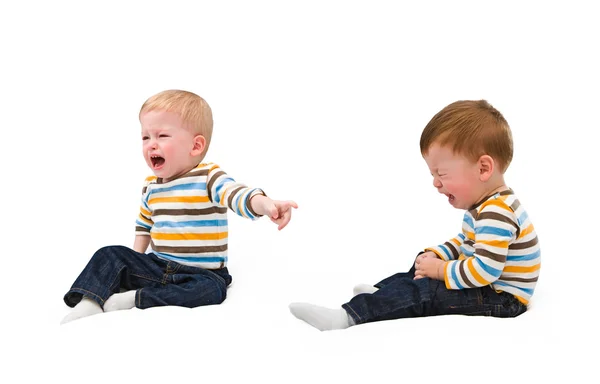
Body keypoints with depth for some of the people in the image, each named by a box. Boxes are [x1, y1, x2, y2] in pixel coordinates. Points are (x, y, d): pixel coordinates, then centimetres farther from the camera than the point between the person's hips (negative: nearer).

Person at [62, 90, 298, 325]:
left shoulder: (209, 177, -12)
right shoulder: (151, 186, 7)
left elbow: (238, 194, -32)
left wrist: (265, 204, -53)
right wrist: (135, 260, 15)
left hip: (203, 273, -5)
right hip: (157, 266, 5)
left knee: (210, 289, -35)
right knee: (111, 255, -5)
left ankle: (135, 299, -31)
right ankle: (89, 303, -17)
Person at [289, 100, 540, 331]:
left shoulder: (496, 214, -28)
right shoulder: (487, 205, 9)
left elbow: (484, 270, -34)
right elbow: (465, 241, 22)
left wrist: (440, 270, -20)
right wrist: (437, 255, 5)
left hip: (500, 298, -11)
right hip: (482, 282, 11)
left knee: (420, 293, -20)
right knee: (422, 268, 21)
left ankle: (347, 316, -25)